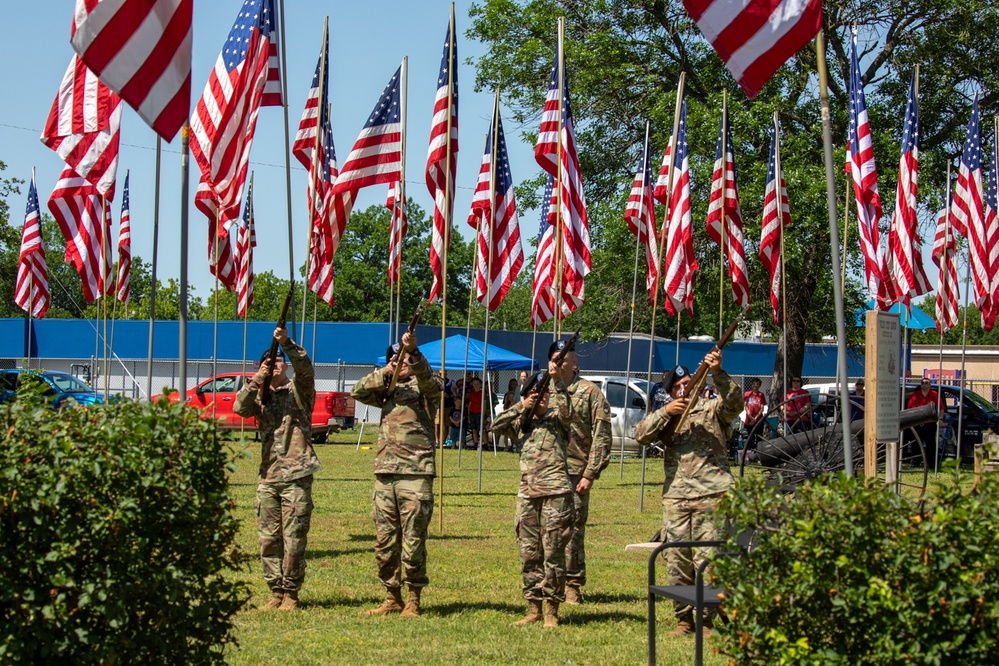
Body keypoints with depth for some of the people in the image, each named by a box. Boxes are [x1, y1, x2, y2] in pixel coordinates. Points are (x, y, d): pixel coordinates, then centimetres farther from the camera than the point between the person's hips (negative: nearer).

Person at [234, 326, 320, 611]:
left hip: (296, 476, -4)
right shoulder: (261, 396, 16)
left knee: (294, 539, -5)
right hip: (267, 477, 4)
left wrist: (287, 343, -26)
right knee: (268, 539, 4)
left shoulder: (299, 390, 6)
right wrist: (257, 380, -12)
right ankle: (276, 592, 12)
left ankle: (291, 593, 2)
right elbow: (240, 407, -2)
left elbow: (305, 369, -14)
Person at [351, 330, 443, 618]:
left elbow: (428, 379, -19)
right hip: (384, 473, 6)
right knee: (384, 540, 7)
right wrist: (384, 373, -5)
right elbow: (358, 391, 6)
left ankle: (413, 600, 1)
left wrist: (413, 351, -34)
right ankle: (392, 597, 16)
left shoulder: (425, 386, 4)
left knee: (413, 541, -5)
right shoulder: (387, 388, 20)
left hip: (415, 474, -6)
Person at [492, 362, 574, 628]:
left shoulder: (556, 419, 5)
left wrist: (557, 380, -23)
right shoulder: (522, 422, 18)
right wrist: (521, 407, -1)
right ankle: (533, 608, 13)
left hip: (555, 493, -5)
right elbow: (497, 425, 7)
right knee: (529, 554, 6)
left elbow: (566, 411, -16)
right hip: (527, 493, 5)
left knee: (553, 553, -4)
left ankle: (551, 611, 0)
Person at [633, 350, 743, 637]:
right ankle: (684, 618, 14)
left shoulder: (712, 408, 8)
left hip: (711, 495, -4)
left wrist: (718, 374, -28)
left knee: (707, 560, -8)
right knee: (677, 562, 4)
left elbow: (735, 403, -13)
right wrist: (665, 413, -11)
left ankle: (706, 618, -1)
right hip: (675, 498, 4)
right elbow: (641, 435, 3)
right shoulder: (665, 416, 18)